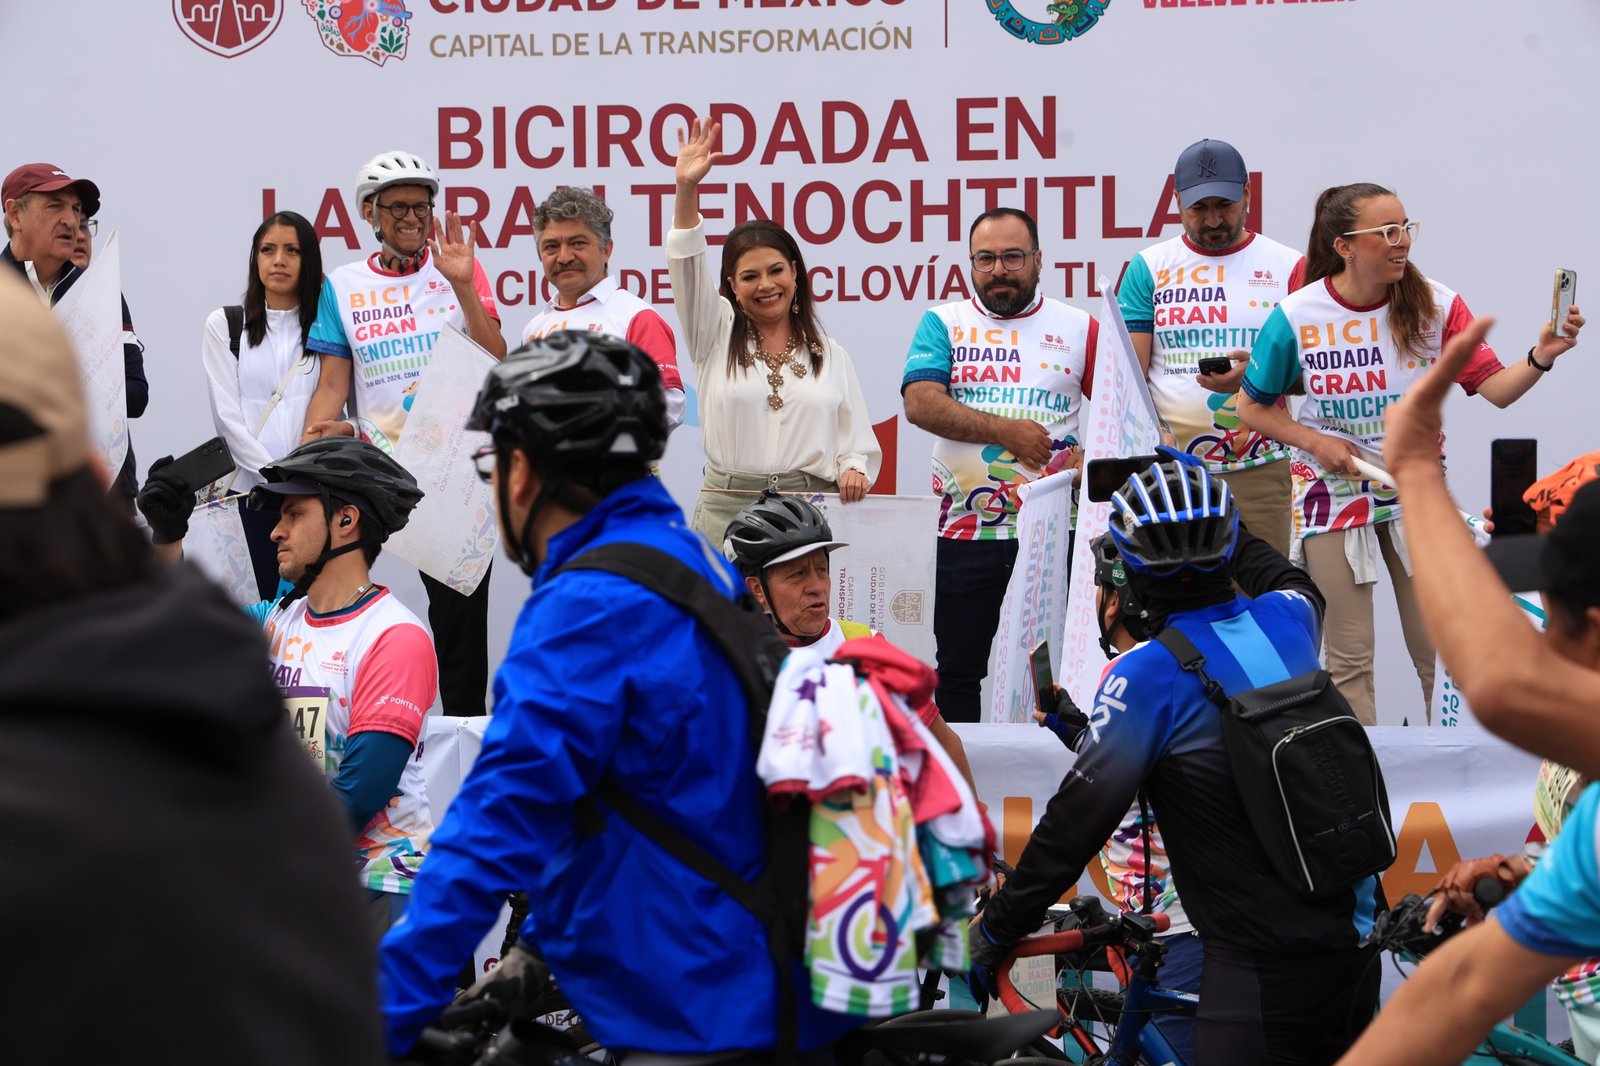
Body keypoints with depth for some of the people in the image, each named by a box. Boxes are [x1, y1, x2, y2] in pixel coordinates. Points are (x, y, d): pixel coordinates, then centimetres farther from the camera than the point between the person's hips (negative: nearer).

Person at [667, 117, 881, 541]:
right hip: (727, 509, 0)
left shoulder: (831, 354, 15)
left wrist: (855, 470, -9)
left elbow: (857, 440, 13)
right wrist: (686, 189, -12)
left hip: (812, 512, 0)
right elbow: (688, 266, 0)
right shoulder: (717, 335, 13)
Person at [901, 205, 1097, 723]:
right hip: (966, 532, 0)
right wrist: (1009, 432, -16)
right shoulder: (943, 324, 6)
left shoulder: (1079, 328, 7)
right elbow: (921, 404, -10)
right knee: (957, 671, 8)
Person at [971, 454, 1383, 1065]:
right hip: (1353, 943, 7)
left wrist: (994, 930, -4)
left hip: (1261, 970, -7)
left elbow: (1077, 819, -14)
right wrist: (1227, 535, 44)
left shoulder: (1149, 673, -16)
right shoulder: (1285, 621, 2)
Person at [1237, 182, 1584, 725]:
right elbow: (1253, 406, 1)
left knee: (1440, 650, 5)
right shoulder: (1296, 317, -11)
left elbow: (1496, 387, -14)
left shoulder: (1433, 304, -9)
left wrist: (1541, 357, -33)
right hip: (1334, 493, -1)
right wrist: (1316, 442, -13)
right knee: (1348, 658, 5)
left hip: (1416, 493, 1)